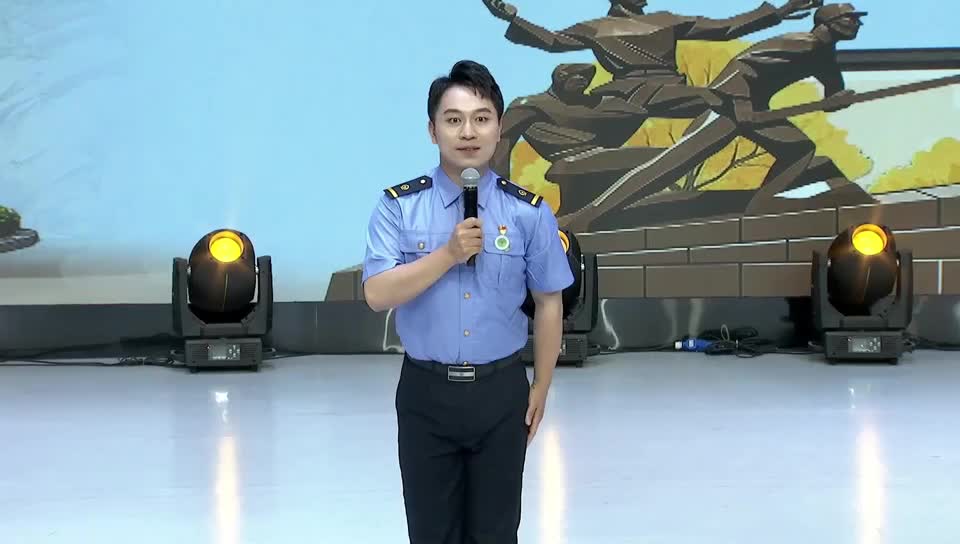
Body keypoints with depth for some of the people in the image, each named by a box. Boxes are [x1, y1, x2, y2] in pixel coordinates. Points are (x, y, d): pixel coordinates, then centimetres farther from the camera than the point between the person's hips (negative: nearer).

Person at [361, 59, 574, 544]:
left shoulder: (529, 212, -3)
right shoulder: (398, 207, -5)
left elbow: (548, 303, 3)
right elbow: (377, 294, -14)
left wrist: (540, 388, 3)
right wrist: (449, 254, -22)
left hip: (501, 392, 0)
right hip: (426, 391, 0)